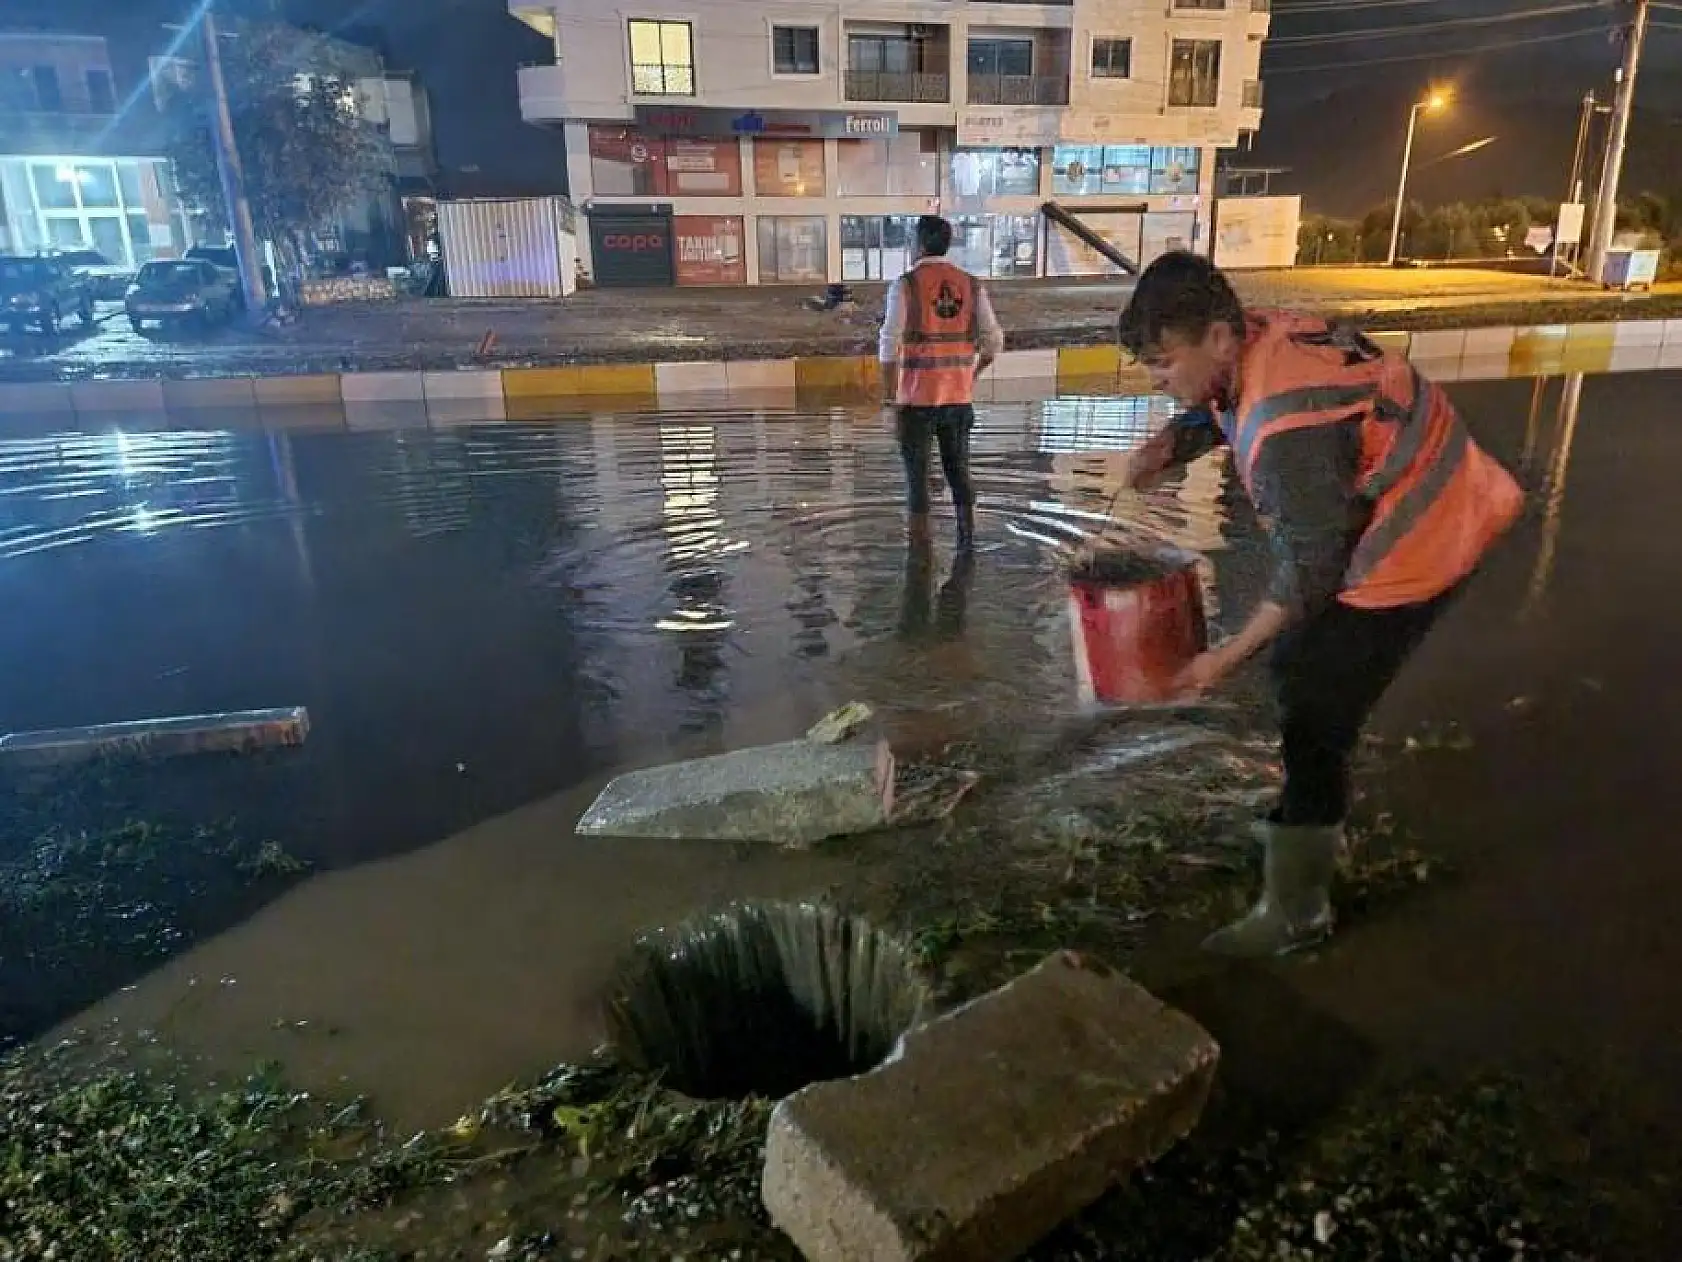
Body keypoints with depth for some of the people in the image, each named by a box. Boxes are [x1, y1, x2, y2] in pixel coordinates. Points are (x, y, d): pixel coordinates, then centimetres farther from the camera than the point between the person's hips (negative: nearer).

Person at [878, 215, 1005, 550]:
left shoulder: (905, 285, -9)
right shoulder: (971, 285, 4)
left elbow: (890, 348, -14)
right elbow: (994, 342, 7)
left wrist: (888, 401, -10)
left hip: (916, 398, -4)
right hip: (959, 397, 4)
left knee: (917, 474, 6)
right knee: (958, 470, 16)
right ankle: (967, 539, 19)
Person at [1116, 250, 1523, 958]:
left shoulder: (1287, 426, -33)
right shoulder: (1260, 338, -8)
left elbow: (1312, 565, -24)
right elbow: (1216, 414, 13)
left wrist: (1229, 657, -19)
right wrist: (1167, 446, -8)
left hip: (1414, 548, -10)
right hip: (1410, 520, 10)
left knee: (1315, 718, -5)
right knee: (1297, 671, 21)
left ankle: (1296, 911, 8)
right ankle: (1315, 827, 40)